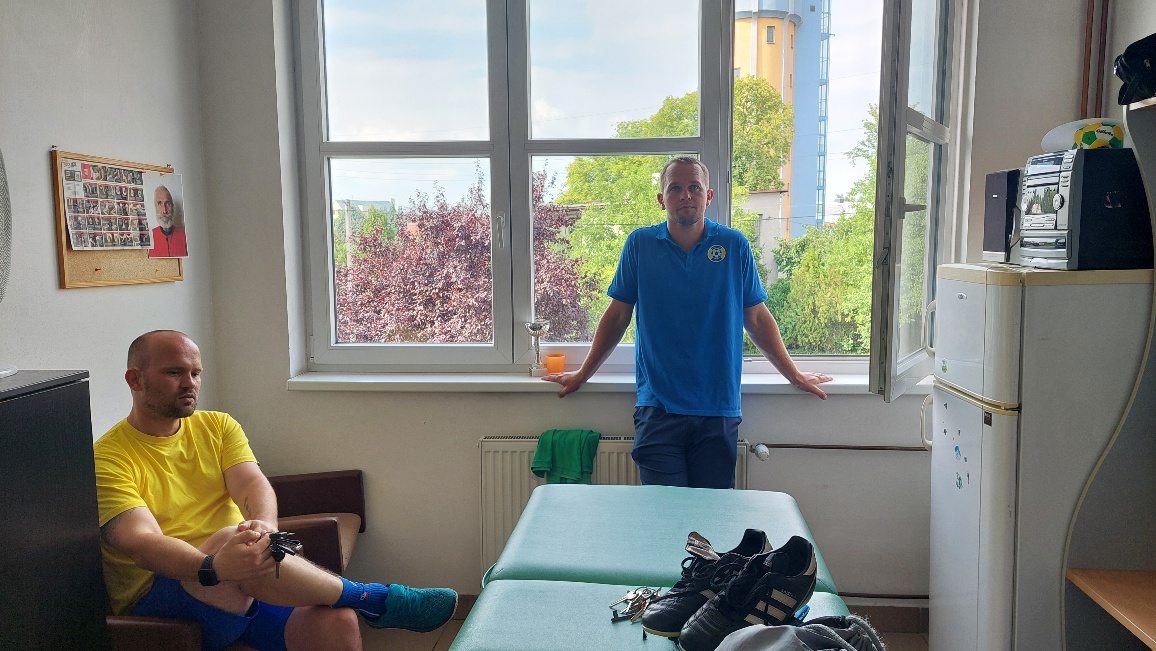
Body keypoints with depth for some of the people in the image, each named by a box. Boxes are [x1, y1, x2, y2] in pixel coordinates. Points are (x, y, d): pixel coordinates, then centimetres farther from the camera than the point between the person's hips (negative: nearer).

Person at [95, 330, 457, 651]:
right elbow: (140, 543, -20)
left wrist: (264, 524, -32)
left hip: (250, 580, 4)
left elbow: (253, 483, -7)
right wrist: (215, 566, -41)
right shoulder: (108, 460, -5)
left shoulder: (217, 426, 11)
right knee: (227, 539, -36)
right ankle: (374, 600, -24)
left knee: (338, 621, -24)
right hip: (160, 599, -4)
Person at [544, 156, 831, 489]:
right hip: (658, 408, -1)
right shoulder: (640, 244, 3)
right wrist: (582, 374, 13)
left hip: (719, 408, 1)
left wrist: (794, 375, 14)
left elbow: (757, 318, 11)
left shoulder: (735, 246, 3)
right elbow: (617, 316, 9)